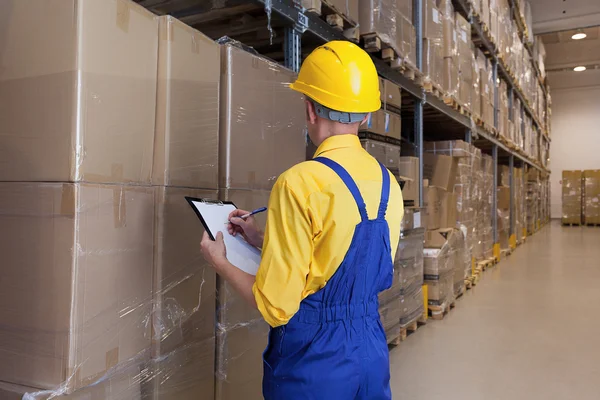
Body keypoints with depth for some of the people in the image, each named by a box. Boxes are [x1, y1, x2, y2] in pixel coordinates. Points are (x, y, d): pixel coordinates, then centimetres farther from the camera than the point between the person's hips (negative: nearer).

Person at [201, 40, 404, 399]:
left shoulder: (300, 183, -22)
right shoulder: (388, 184, -2)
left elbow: (276, 306, -18)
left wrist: (220, 262, -2)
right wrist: (264, 240, 13)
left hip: (313, 360, -6)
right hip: (372, 352, 6)